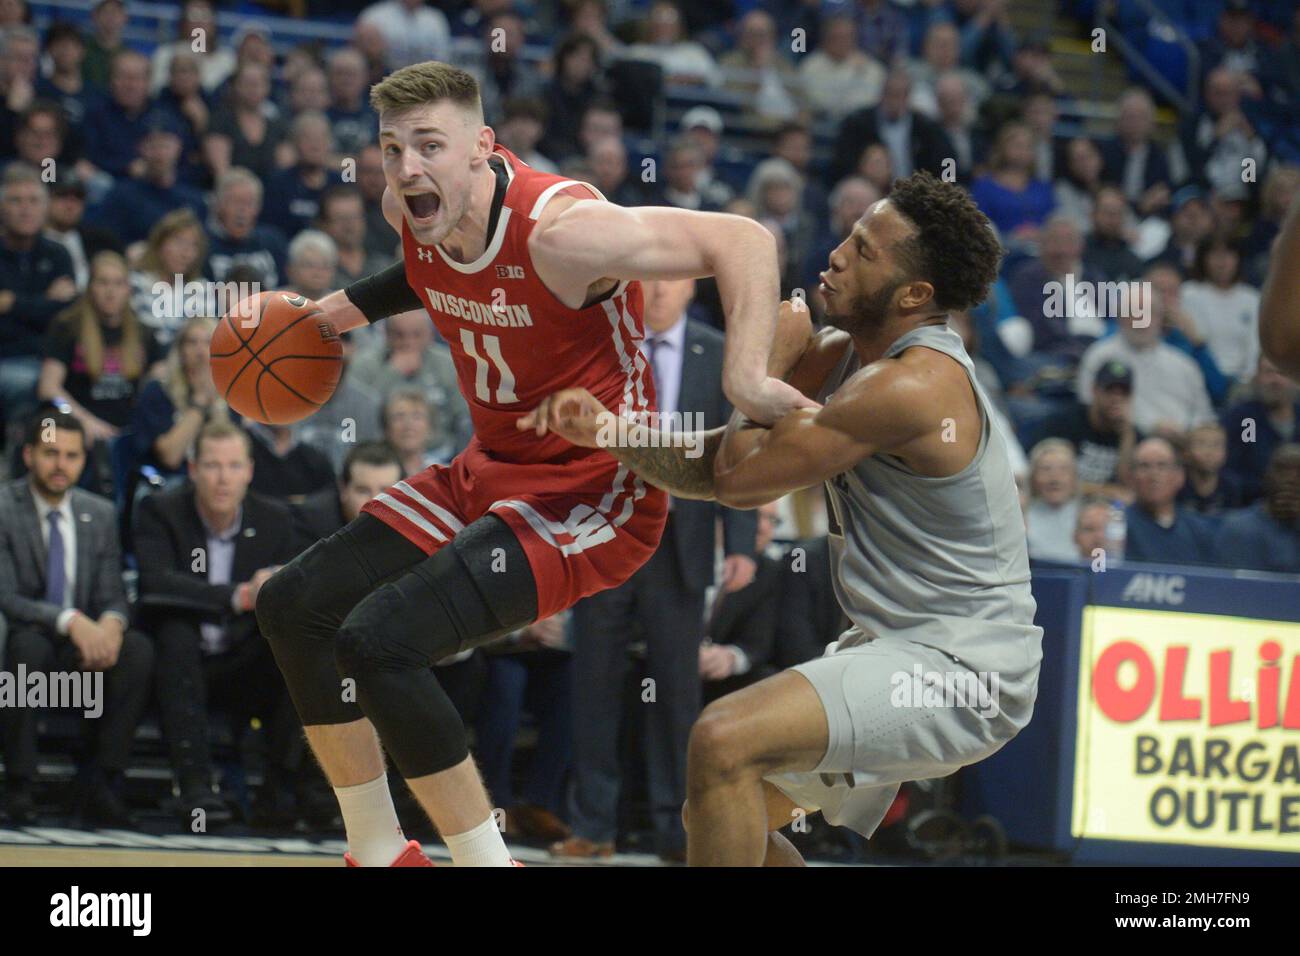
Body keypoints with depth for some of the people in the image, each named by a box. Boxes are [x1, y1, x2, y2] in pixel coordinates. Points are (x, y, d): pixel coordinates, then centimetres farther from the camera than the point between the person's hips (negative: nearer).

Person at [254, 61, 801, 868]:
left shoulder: (560, 231, -28)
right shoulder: (413, 209, -4)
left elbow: (744, 241, -29)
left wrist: (745, 377, -41)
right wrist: (352, 307, 15)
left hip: (593, 497, -9)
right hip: (490, 471, 9)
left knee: (378, 641, -25)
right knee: (295, 607, 11)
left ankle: (485, 859, -11)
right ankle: (380, 854, 21)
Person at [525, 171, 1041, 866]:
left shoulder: (910, 386, -21)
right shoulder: (840, 356, 8)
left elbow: (739, 480, -16)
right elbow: (714, 467, 9)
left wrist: (770, 361, -2)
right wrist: (605, 430, -6)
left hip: (958, 673, -10)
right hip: (898, 650, 10)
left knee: (724, 740, -25)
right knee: (712, 810, 16)